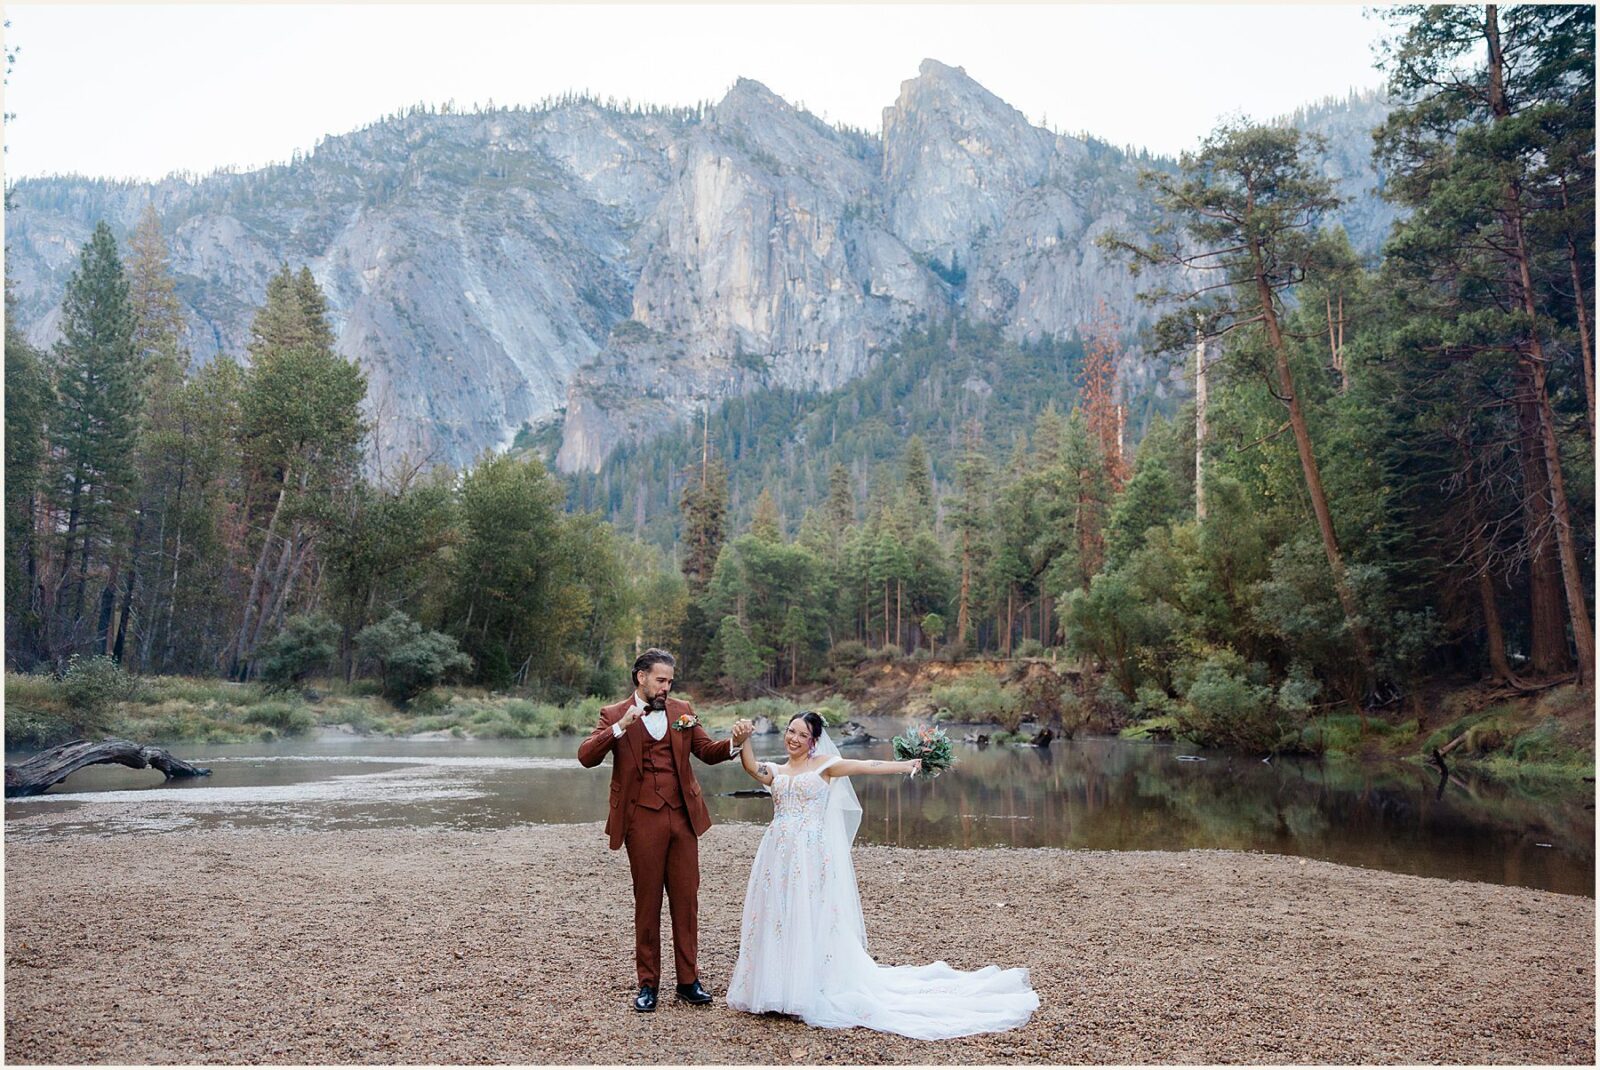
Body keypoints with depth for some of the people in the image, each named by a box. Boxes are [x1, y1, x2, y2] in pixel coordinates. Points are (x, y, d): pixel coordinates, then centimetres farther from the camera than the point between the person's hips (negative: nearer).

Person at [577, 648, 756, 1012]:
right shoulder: (614, 715, 0)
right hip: (643, 820, -3)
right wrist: (621, 726, -23)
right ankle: (648, 983, 18)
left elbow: (708, 752, 8)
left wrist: (734, 743, -12)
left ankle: (688, 980, 17)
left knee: (686, 900, 6)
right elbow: (586, 756, -12)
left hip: (683, 817, 3)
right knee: (647, 903, 6)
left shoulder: (681, 710, 11)